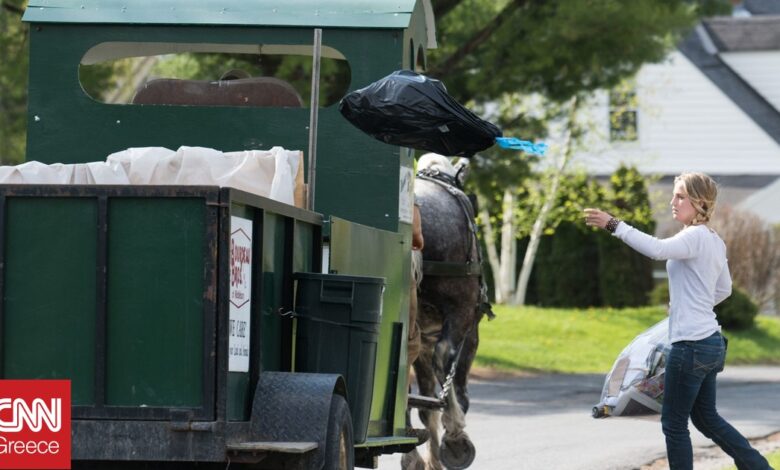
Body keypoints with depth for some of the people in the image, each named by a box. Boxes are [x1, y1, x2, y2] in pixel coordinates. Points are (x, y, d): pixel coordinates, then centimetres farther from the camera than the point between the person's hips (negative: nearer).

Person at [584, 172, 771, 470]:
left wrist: (613, 225, -34)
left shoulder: (696, 237, -15)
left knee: (674, 424, 0)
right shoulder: (715, 242, 14)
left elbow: (657, 249, -34)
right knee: (706, 418, 21)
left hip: (691, 345, -10)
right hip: (711, 342, 10)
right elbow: (724, 289, 26)